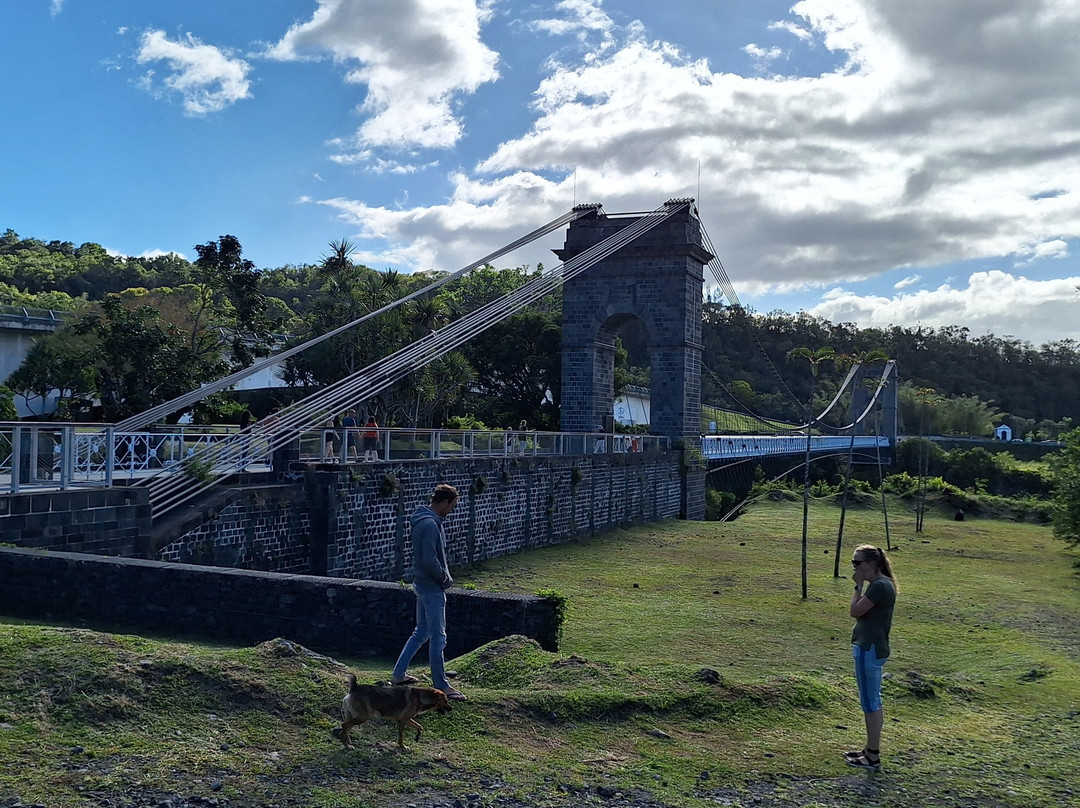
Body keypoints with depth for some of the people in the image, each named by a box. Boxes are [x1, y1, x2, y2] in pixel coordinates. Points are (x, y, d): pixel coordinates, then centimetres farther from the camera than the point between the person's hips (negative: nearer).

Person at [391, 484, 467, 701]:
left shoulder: (423, 520, 10)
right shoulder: (430, 524, -23)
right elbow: (429, 561, -27)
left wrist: (444, 576, 9)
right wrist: (443, 577, -11)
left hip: (423, 584, 10)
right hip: (432, 587, -10)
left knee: (421, 632, 20)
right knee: (438, 637, -1)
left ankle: (399, 673, 27)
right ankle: (441, 685, 8)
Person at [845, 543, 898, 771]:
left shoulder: (880, 586, -20)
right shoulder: (881, 584, 12)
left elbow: (855, 611, -20)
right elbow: (861, 612, 14)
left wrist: (858, 585, -13)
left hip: (869, 650, -11)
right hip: (871, 648, 11)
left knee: (870, 703, -2)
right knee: (872, 702, 18)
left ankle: (873, 757, 6)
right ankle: (871, 750, 28)